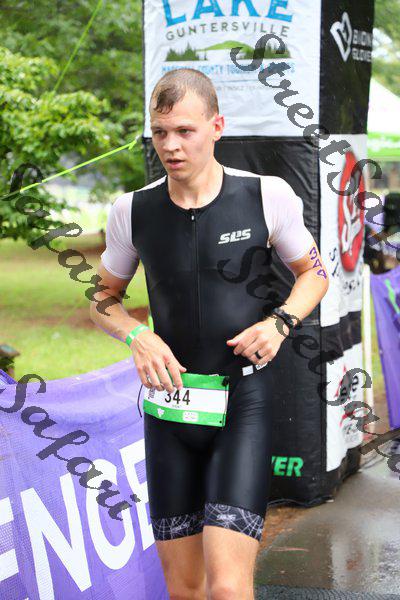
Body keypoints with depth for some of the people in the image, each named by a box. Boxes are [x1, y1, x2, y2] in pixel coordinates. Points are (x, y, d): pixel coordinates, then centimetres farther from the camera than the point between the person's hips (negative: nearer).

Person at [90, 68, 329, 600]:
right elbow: (104, 297, 14)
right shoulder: (133, 211, -1)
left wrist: (280, 321, -10)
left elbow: (313, 273, 10)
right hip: (169, 399, 3)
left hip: (244, 401, -3)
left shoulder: (267, 196, -6)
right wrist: (138, 337, -8)